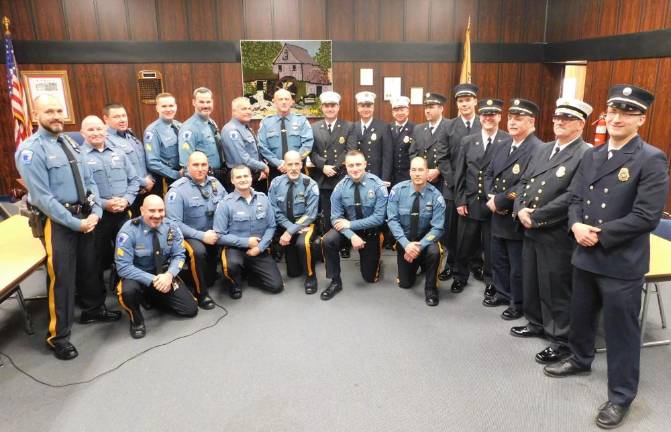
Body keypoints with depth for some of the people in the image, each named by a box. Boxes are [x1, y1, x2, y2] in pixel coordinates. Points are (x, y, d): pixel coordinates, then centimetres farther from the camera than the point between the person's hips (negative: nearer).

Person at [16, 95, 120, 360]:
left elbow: (89, 181, 10)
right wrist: (75, 223, -18)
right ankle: (58, 336, 15)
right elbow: (42, 197, -19)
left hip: (84, 216, 7)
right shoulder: (31, 150, -15)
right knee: (61, 276, 0)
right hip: (56, 221, -7)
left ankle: (93, 309, 42)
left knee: (88, 266, 20)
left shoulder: (70, 143, 9)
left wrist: (95, 212, -4)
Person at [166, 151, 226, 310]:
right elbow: (174, 222, -19)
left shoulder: (215, 183, 4)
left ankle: (210, 278, 9)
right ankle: (201, 292, -11)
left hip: (215, 234, 5)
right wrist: (202, 236, -24)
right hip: (189, 236, -5)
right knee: (198, 251, -35)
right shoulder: (178, 189, -12)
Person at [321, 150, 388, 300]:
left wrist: (351, 224, -26)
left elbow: (378, 218, -22)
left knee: (370, 277, 7)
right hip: (348, 226, 1)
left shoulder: (377, 185, -19)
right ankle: (335, 282, -12)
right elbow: (336, 218, -14)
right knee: (327, 240, -31)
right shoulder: (340, 187, -14)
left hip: (371, 231, -1)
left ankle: (372, 258, 42)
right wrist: (352, 235, -30)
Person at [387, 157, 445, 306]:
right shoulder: (398, 190, -15)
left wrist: (420, 246, -31)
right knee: (405, 283, 6)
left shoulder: (436, 196, -17)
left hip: (425, 238, -1)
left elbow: (437, 228, -18)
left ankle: (430, 289, -10)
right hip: (404, 240, 1)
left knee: (434, 252, -36)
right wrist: (406, 244, -28)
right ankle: (417, 264, 42)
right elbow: (392, 219, -17)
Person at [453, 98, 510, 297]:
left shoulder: (509, 142, -7)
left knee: (491, 246, 10)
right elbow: (459, 173, 5)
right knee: (464, 244, 13)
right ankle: (460, 276, 33)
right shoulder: (468, 141, 5)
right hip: (469, 203, 3)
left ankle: (491, 281, 29)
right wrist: (460, 200, 0)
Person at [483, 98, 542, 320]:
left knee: (517, 266, 8)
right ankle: (502, 293, 40)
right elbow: (488, 174, 13)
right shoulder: (502, 148, 10)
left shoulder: (538, 150, -18)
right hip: (498, 217, 8)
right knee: (498, 260, 21)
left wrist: (499, 201, -18)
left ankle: (518, 303, 26)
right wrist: (491, 196, -7)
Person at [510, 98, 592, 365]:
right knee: (531, 281, 19)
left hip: (558, 235, -8)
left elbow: (572, 197, -22)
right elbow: (524, 181, 13)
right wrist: (520, 209, -5)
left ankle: (562, 340, 21)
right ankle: (537, 323, 39)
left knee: (556, 289, 3)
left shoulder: (586, 155, -13)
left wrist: (535, 216, -18)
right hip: (531, 231, 8)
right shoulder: (543, 149, 13)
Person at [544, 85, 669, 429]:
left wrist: (599, 234, -18)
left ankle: (620, 396, 26)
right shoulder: (591, 156, 8)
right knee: (580, 315, 23)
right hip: (586, 256, 6)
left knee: (620, 331, 8)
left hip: (622, 262, -6)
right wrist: (576, 225, -11)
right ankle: (580, 359, 48)